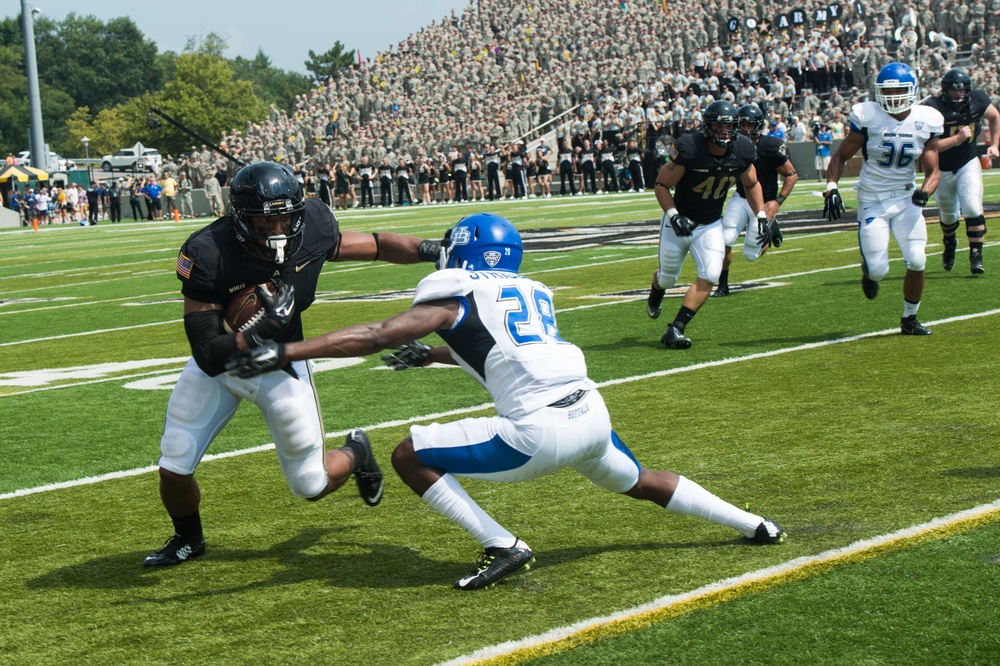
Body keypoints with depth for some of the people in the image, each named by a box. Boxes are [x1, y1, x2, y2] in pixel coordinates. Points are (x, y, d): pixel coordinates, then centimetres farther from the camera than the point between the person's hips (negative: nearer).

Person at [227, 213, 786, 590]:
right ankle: (755, 526, 36)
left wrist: (284, 353, -8)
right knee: (639, 483, 34)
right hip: (593, 415, 7)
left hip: (540, 433, -7)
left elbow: (377, 337, -8)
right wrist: (431, 355, 50)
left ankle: (503, 547, -2)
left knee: (412, 459, 2)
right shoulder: (534, 293, 22)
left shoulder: (456, 294, 2)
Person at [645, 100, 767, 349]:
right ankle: (655, 294, 52)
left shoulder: (742, 151, -12)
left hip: (711, 225, 3)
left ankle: (676, 329, -10)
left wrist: (761, 216, -1)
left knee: (710, 275, -17)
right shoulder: (688, 149, -26)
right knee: (667, 276, 13)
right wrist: (673, 216, -28)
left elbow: (751, 185, 8)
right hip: (679, 222, -3)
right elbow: (661, 184, -16)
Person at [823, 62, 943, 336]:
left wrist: (925, 192, -21)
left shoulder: (926, 121, -4)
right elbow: (840, 156, -1)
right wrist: (831, 188, -17)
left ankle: (909, 319, 13)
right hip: (872, 202, -2)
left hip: (906, 200, 2)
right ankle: (869, 273, 32)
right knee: (878, 269, -9)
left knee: (917, 262, -11)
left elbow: (933, 171, 0)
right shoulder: (867, 117, -11)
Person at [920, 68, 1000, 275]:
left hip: (968, 164, 1)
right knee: (949, 216, 15)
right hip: (943, 170, -1)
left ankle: (976, 257, -8)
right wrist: (957, 138, -35)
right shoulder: (933, 109, -25)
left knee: (973, 209, -17)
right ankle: (949, 244, 48)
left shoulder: (978, 100, -12)